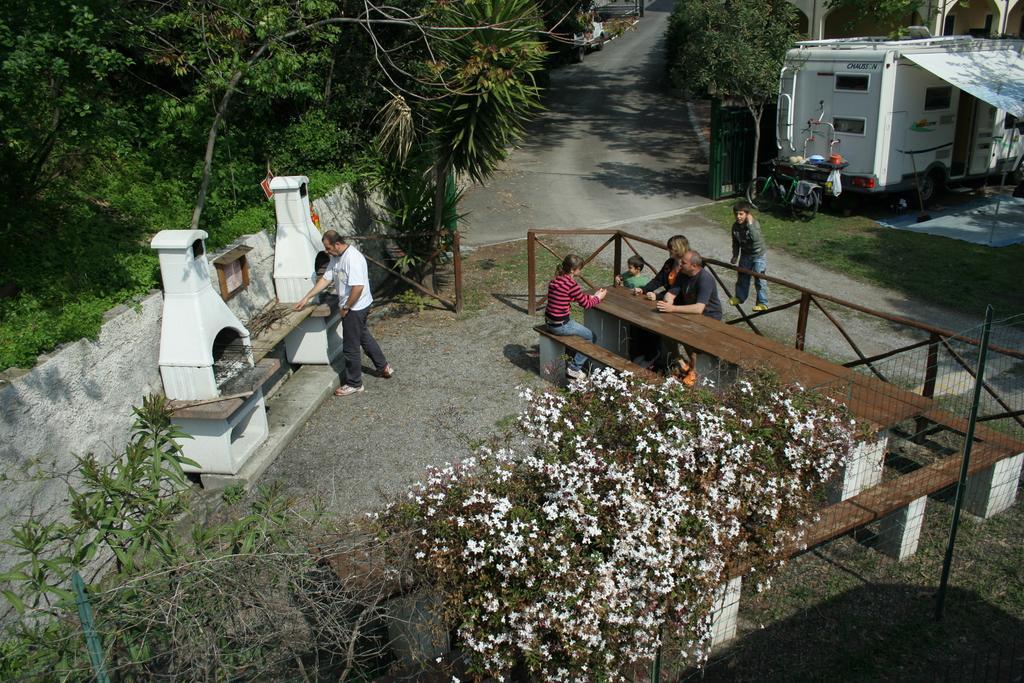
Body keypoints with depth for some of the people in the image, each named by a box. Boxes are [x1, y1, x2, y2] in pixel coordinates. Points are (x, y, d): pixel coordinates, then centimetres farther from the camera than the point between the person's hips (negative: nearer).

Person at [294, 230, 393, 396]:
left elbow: (358, 287, -30)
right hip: (358, 307, 10)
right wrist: (306, 298, 5)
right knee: (364, 336, 24)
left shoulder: (352, 258, -27)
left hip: (355, 308, -10)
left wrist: (346, 308, -20)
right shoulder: (336, 257, 4)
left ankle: (354, 384, 16)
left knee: (351, 347, 2)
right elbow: (326, 279, 9)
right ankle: (384, 367, 39)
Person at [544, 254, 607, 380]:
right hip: (561, 326, -9)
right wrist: (598, 298, 10)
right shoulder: (571, 284, -21)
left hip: (549, 322, 9)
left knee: (583, 330, 31)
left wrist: (592, 296, 18)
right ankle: (574, 367, 11)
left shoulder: (556, 280, 6)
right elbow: (585, 304, -8)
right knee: (592, 337, 10)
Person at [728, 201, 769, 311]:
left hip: (757, 254, -6)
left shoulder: (754, 224, -26)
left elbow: (756, 238, -45)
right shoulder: (735, 226, -8)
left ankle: (763, 303, 6)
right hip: (745, 254, 6)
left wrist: (750, 223, -45)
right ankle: (740, 297, 37)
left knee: (759, 279, -3)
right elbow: (736, 242, 7)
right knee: (742, 276, 17)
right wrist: (735, 256, 13)